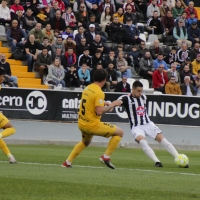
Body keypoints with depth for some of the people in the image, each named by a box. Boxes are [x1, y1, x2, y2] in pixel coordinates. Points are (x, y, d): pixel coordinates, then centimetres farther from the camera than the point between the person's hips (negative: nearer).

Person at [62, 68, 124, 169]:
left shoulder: (87, 88, 5)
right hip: (92, 125, -8)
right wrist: (111, 105, -10)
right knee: (119, 132, 1)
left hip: (81, 123, 8)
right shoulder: (99, 92, -18)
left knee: (85, 142, 37)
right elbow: (99, 112, -24)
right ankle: (106, 157, 0)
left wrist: (102, 104, 18)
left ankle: (67, 162, 35)